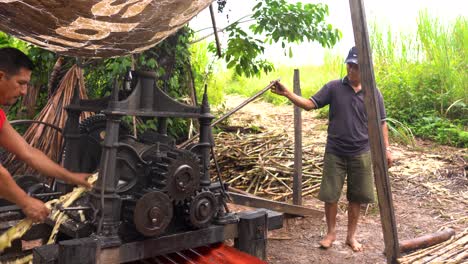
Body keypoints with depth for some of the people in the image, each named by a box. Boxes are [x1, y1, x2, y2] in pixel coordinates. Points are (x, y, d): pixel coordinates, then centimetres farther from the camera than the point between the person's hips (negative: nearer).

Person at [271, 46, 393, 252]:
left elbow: (381, 123, 7)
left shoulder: (373, 94, 0)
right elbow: (310, 104, -10)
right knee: (330, 195, 5)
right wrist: (287, 93, -24)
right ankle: (331, 232, 26)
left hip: (361, 154, 1)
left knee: (355, 197, 10)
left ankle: (351, 235, 28)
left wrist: (386, 149, 3)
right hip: (335, 152, 0)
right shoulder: (333, 87, -3)